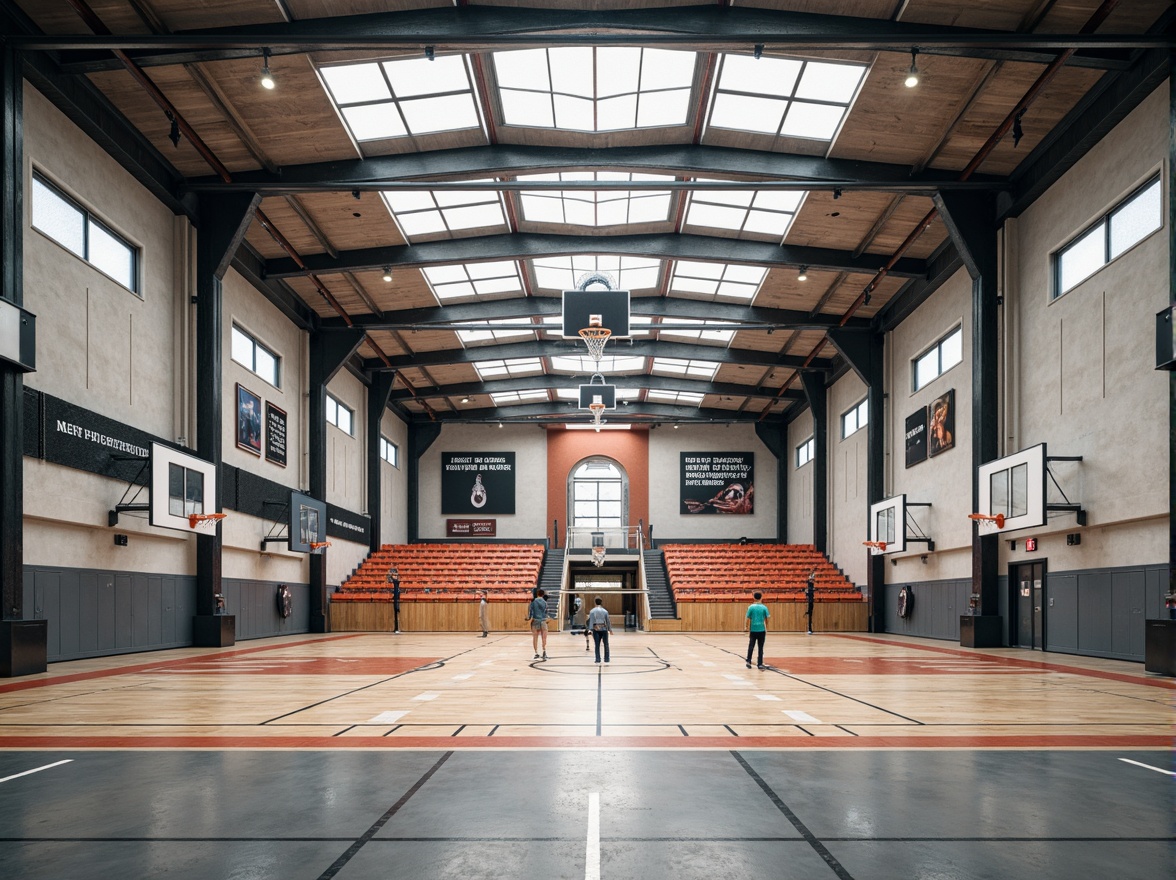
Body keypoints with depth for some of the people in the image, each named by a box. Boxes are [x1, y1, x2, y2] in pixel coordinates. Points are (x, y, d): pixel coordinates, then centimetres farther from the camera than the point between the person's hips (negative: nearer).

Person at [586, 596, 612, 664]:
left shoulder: (592, 611, -1)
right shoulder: (605, 611, 0)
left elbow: (591, 621, -3)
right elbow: (608, 621, 4)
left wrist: (590, 630, -3)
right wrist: (610, 629, 13)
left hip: (596, 629, 0)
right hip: (604, 629, 0)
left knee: (597, 645, 4)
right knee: (606, 644, 10)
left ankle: (598, 659, 2)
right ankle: (606, 658, 12)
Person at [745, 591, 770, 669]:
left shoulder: (751, 607, -3)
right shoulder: (764, 607, -2)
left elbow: (748, 620, -3)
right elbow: (766, 619, 1)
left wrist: (748, 630, 4)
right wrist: (766, 629, 14)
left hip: (753, 630, 0)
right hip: (761, 630, 0)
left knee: (751, 646, 13)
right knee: (761, 648, 6)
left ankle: (749, 662, 8)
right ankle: (760, 664, 6)